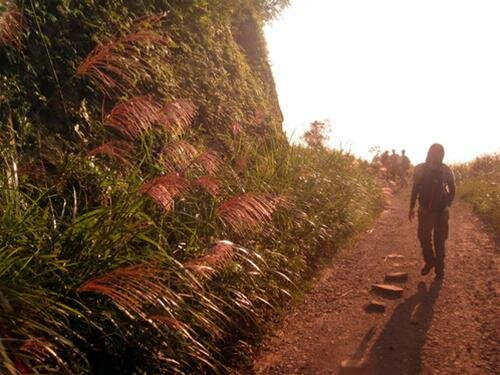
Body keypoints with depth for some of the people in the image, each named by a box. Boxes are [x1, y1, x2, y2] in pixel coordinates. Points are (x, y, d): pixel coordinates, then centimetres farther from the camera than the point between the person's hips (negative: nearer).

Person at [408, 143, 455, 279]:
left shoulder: (446, 170, -6)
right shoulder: (420, 169, -3)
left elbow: (452, 190, 6)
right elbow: (415, 188, 4)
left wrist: (447, 205, 3)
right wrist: (412, 207, 6)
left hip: (441, 211, -1)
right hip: (425, 210, 1)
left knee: (439, 241, 5)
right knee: (424, 238, 7)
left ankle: (439, 268, 17)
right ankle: (429, 261, 31)